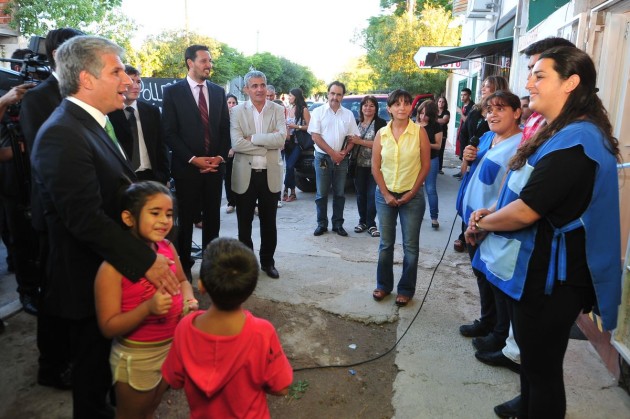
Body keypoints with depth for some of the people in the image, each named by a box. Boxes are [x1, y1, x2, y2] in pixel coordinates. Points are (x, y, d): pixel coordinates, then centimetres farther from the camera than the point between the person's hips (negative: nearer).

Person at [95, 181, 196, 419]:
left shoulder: (168, 248, -8)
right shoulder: (113, 267, -25)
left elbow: (182, 280, 10)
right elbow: (108, 327, -22)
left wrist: (189, 300, -11)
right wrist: (148, 307, -35)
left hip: (173, 345, 5)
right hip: (137, 356, -5)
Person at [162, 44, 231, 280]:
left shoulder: (218, 91, 10)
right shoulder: (173, 91, -2)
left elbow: (225, 129, 11)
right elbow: (169, 132, -7)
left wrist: (221, 156, -3)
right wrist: (193, 159, -13)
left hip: (214, 166, 4)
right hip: (187, 167, -3)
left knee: (212, 217, 9)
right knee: (186, 218, 6)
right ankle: (184, 265, 19)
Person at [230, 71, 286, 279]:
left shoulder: (278, 110, 2)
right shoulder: (237, 111, -1)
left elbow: (281, 138, -14)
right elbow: (237, 144, -14)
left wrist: (252, 138, -15)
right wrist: (267, 145, -16)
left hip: (270, 175, 1)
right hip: (245, 175, -1)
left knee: (269, 222, 13)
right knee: (244, 223, 10)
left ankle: (267, 261, 30)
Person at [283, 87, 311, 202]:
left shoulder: (304, 110, -5)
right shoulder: (288, 110, 11)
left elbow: (309, 126, -7)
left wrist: (296, 126, -12)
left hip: (298, 142, -5)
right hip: (288, 141, 5)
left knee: (290, 166, -13)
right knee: (289, 166, 3)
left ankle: (286, 190, 2)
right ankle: (292, 192, 12)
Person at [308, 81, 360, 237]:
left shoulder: (348, 114, 8)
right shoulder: (318, 112, -1)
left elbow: (353, 137, 8)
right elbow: (315, 136, -7)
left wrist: (344, 152, -10)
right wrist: (332, 153, -12)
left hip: (341, 159, 2)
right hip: (323, 157, -2)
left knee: (340, 193, 7)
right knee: (322, 193, 2)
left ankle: (338, 224, 16)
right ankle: (322, 224, 12)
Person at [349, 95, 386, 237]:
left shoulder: (380, 123, -4)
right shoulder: (357, 123, 11)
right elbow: (351, 141, 16)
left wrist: (360, 141, -14)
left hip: (374, 165, -4)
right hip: (359, 165, 4)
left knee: (372, 195, -3)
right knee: (360, 194, 9)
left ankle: (371, 224, 4)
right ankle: (362, 221, 20)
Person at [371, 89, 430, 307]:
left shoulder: (419, 132, -5)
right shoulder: (381, 134, 1)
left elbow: (425, 165, -4)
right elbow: (375, 167, 1)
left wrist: (411, 192, -9)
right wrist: (386, 194, -7)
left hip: (412, 195, -2)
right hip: (385, 195, 2)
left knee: (410, 246, 5)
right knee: (385, 243, 10)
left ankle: (406, 289, 18)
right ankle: (384, 284, 25)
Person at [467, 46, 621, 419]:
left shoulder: (574, 141, -24)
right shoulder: (562, 134, 11)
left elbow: (526, 211, -27)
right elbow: (530, 197, 18)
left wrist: (482, 223, -9)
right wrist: (490, 213, 1)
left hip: (550, 276, -10)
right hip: (539, 270, 10)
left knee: (542, 367, 7)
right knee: (533, 358, 24)